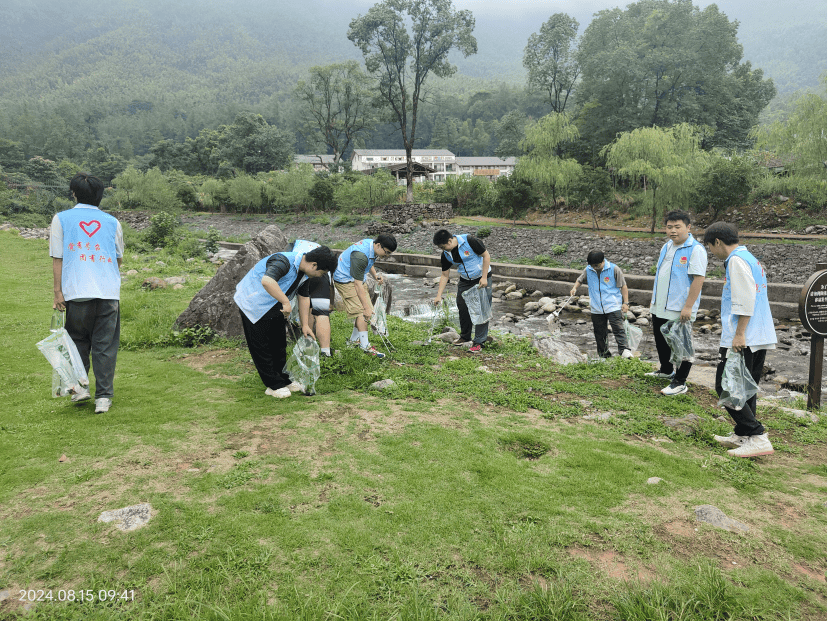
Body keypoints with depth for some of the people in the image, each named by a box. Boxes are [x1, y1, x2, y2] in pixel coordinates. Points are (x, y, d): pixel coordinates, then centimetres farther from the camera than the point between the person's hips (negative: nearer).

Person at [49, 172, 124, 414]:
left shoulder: (61, 218, 5)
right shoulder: (112, 221, 9)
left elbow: (57, 258, 2)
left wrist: (58, 292, 4)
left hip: (77, 293, 0)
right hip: (109, 293, 1)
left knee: (78, 340, 18)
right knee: (105, 345, 4)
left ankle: (80, 386, 17)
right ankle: (103, 397, 5)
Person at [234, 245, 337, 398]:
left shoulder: (304, 273, -3)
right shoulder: (283, 261, -32)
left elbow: (303, 296, 10)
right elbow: (267, 281, -51)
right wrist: (286, 302, -46)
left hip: (275, 310, 9)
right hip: (253, 304, -9)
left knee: (279, 345, 14)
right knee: (261, 347, -1)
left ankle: (284, 381, 27)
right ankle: (273, 385, 9)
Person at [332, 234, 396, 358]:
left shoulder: (372, 246, -5)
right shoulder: (360, 255, -33)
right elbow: (358, 285, -32)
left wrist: (375, 275, 0)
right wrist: (366, 307, -32)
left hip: (357, 278, 10)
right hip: (345, 280, -10)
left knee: (367, 309, 6)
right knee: (361, 311, -17)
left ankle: (353, 340, 19)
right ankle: (365, 346, -15)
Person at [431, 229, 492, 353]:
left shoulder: (469, 241, -23)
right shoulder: (446, 255, -6)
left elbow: (486, 256, -16)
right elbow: (445, 275, 2)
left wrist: (484, 278, -20)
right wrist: (439, 295, -4)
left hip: (482, 279, -5)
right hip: (465, 281, 5)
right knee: (463, 308, 5)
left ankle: (479, 342, 0)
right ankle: (465, 336, 27)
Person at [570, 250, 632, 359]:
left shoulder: (614, 269, -4)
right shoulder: (588, 270, 5)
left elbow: (623, 286, 1)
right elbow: (580, 280, 19)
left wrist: (625, 302, -4)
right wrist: (574, 288, -2)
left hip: (613, 307, -4)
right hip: (597, 309, 4)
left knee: (618, 329, -15)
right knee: (600, 333, 9)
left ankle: (625, 350, -19)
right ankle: (604, 355, 20)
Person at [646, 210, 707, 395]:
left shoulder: (695, 249, -14)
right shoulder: (666, 247, 12)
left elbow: (698, 279, -20)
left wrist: (688, 307, -24)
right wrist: (654, 298, 20)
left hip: (679, 310, -9)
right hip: (660, 307, 9)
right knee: (660, 339, 21)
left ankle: (680, 383, 11)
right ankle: (666, 370, 41)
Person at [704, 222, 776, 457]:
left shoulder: (736, 260, -10)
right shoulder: (751, 259, 21)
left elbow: (745, 299, -20)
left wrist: (739, 334, -21)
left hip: (742, 340, -10)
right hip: (760, 338, 10)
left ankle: (758, 437, -9)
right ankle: (742, 435, 22)